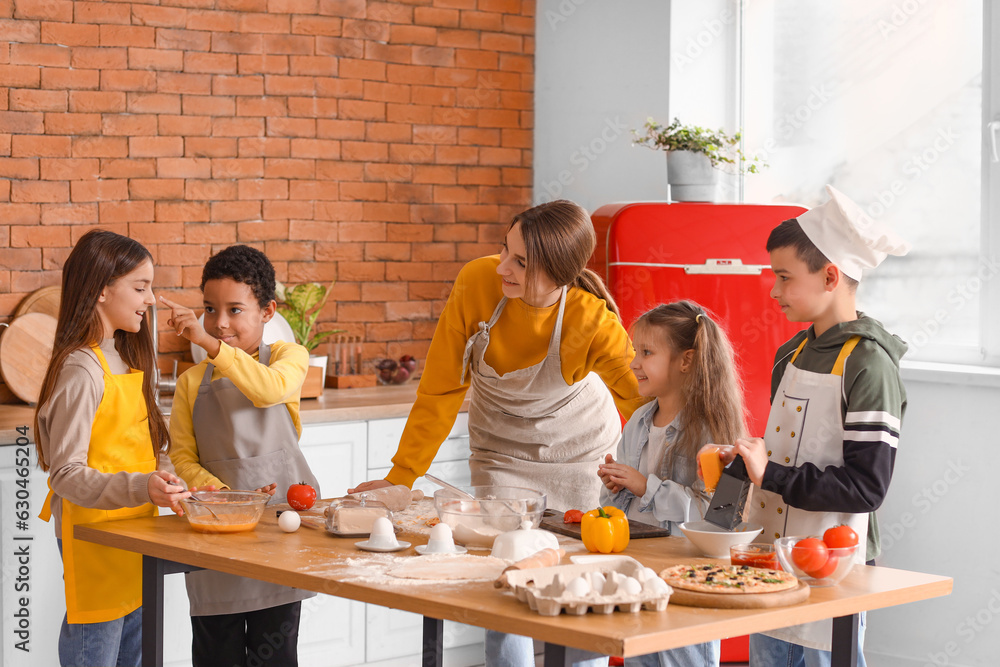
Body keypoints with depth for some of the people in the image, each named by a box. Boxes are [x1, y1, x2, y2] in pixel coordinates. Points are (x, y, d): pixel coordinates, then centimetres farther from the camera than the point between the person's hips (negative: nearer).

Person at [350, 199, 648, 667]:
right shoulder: (478, 283, -24)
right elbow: (441, 389, -14)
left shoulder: (593, 321, -28)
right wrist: (400, 478, -13)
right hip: (501, 449, 1)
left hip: (579, 451, -1)